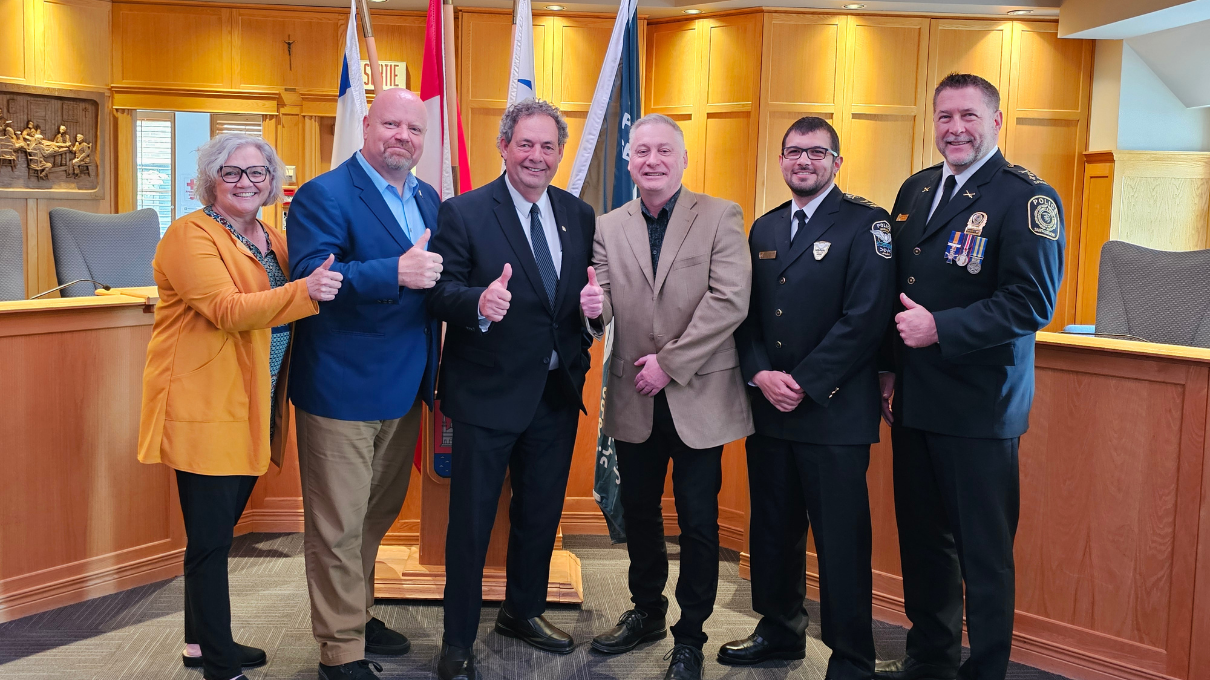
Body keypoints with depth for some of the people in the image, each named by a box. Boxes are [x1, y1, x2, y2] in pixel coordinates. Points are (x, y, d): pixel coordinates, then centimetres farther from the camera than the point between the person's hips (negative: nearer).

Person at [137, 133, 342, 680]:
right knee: (210, 539, -2)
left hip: (252, 409, 8)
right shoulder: (191, 235, -10)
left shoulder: (272, 240, 14)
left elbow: (281, 316, 21)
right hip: (204, 409, -7)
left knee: (218, 532, 17)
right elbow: (227, 310, -24)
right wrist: (304, 291, -37)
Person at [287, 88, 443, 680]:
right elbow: (310, 277, -25)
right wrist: (395, 272, -36)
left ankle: (357, 615, 40)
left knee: (377, 515, 21)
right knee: (338, 527, 3)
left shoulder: (428, 199, 11)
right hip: (341, 390, -7)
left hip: (403, 391, 8)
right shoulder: (324, 195, -12)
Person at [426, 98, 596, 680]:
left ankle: (524, 611, 43)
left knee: (541, 515, 21)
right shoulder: (464, 213, -9)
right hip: (489, 392, -5)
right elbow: (440, 293, -14)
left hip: (558, 392, 5)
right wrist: (479, 303, -35)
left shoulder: (579, 215, 5)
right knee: (470, 522, 6)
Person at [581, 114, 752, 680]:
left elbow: (730, 300, -14)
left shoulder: (721, 216, -4)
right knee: (637, 511, 16)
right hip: (634, 398, 4)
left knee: (697, 521, 5)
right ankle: (646, 611, 38)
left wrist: (670, 362, -17)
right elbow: (606, 305, 4)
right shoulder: (609, 228, 6)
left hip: (698, 396, -3)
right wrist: (594, 306, -21)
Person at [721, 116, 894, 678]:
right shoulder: (764, 229, 14)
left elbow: (864, 318, -15)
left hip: (833, 413, -6)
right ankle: (779, 632, 34)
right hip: (768, 409, 6)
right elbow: (746, 313, 11)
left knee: (841, 541, 1)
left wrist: (803, 384, -16)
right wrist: (761, 375, -6)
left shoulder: (865, 225, -6)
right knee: (773, 529, 16)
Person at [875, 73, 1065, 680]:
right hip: (913, 401, 7)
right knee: (922, 540, 18)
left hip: (979, 407, -7)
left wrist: (941, 329, -20)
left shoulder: (1027, 198, -10)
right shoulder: (915, 190, 12)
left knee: (983, 553, 4)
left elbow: (1032, 303, -17)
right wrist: (891, 368, 10)